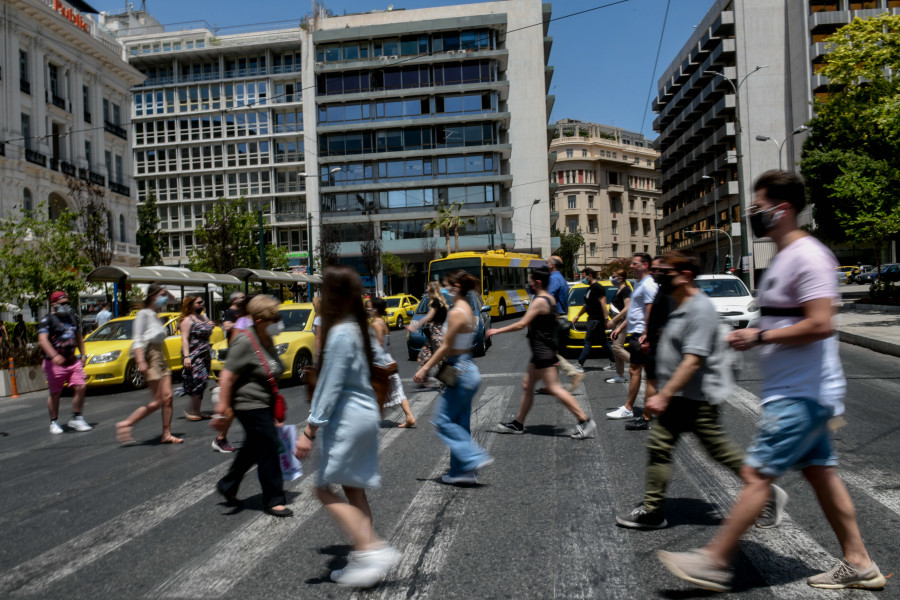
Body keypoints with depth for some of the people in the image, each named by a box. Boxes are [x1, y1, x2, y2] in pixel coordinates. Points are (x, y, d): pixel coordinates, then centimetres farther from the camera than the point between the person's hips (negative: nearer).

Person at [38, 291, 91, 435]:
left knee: (80, 388, -4)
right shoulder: (47, 320, -7)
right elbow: (42, 340, -21)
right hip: (54, 363, -5)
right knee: (55, 393, 5)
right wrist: (54, 356, -34)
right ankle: (54, 422, 18)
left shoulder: (72, 317, 14)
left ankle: (76, 418, 9)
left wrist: (83, 354, 18)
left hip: (73, 361, 5)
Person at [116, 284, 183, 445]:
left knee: (167, 397, 2)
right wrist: (141, 362, -23)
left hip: (160, 358, 8)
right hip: (149, 358, -8)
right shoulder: (143, 314, -7)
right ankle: (125, 424, 1)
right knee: (157, 401, -9)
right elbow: (137, 340, -14)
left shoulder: (156, 316, 17)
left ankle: (166, 435, 7)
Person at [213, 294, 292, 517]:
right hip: (250, 405, -10)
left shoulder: (266, 340, 7)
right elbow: (227, 376, -23)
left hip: (265, 404, 10)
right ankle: (273, 501, 9)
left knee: (254, 447, 20)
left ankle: (227, 486, 38)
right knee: (269, 449, -4)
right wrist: (221, 410, -25)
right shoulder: (245, 342, -21)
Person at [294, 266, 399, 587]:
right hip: (364, 415, 9)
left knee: (325, 488, -1)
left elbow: (330, 386, -18)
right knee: (354, 490, 13)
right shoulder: (356, 328, 10)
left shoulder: (340, 333, -18)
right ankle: (364, 560, 19)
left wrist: (310, 430, -15)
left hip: (348, 419, -9)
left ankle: (372, 548, -5)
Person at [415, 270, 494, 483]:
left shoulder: (456, 313, -17)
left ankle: (475, 458, -4)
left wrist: (425, 368, -8)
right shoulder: (468, 310, 11)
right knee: (460, 424, 13)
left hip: (461, 372, -10)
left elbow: (445, 347, -16)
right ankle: (461, 471, 19)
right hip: (468, 369, 10)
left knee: (443, 421, 0)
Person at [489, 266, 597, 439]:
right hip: (540, 352, 10)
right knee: (527, 386, 15)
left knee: (554, 388, -9)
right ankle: (518, 424, 24)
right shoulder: (550, 299, 12)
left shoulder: (539, 301, -18)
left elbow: (521, 324, -19)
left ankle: (585, 420, -7)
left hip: (543, 352, -10)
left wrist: (497, 331, -11)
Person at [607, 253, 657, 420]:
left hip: (640, 334, -10)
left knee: (634, 370, -6)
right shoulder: (641, 284, 19)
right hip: (635, 332, 10)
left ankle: (628, 409, -1)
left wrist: (645, 336, -23)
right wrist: (621, 327, 22)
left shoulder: (648, 285, -14)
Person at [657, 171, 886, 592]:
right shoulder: (784, 257, 15)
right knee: (821, 473, 16)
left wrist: (760, 337, -19)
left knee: (756, 474, -6)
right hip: (797, 392, 10)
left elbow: (821, 324, -26)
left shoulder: (807, 256, -17)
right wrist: (753, 335, 8)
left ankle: (714, 561, 1)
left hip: (801, 395, -10)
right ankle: (858, 563, 28)